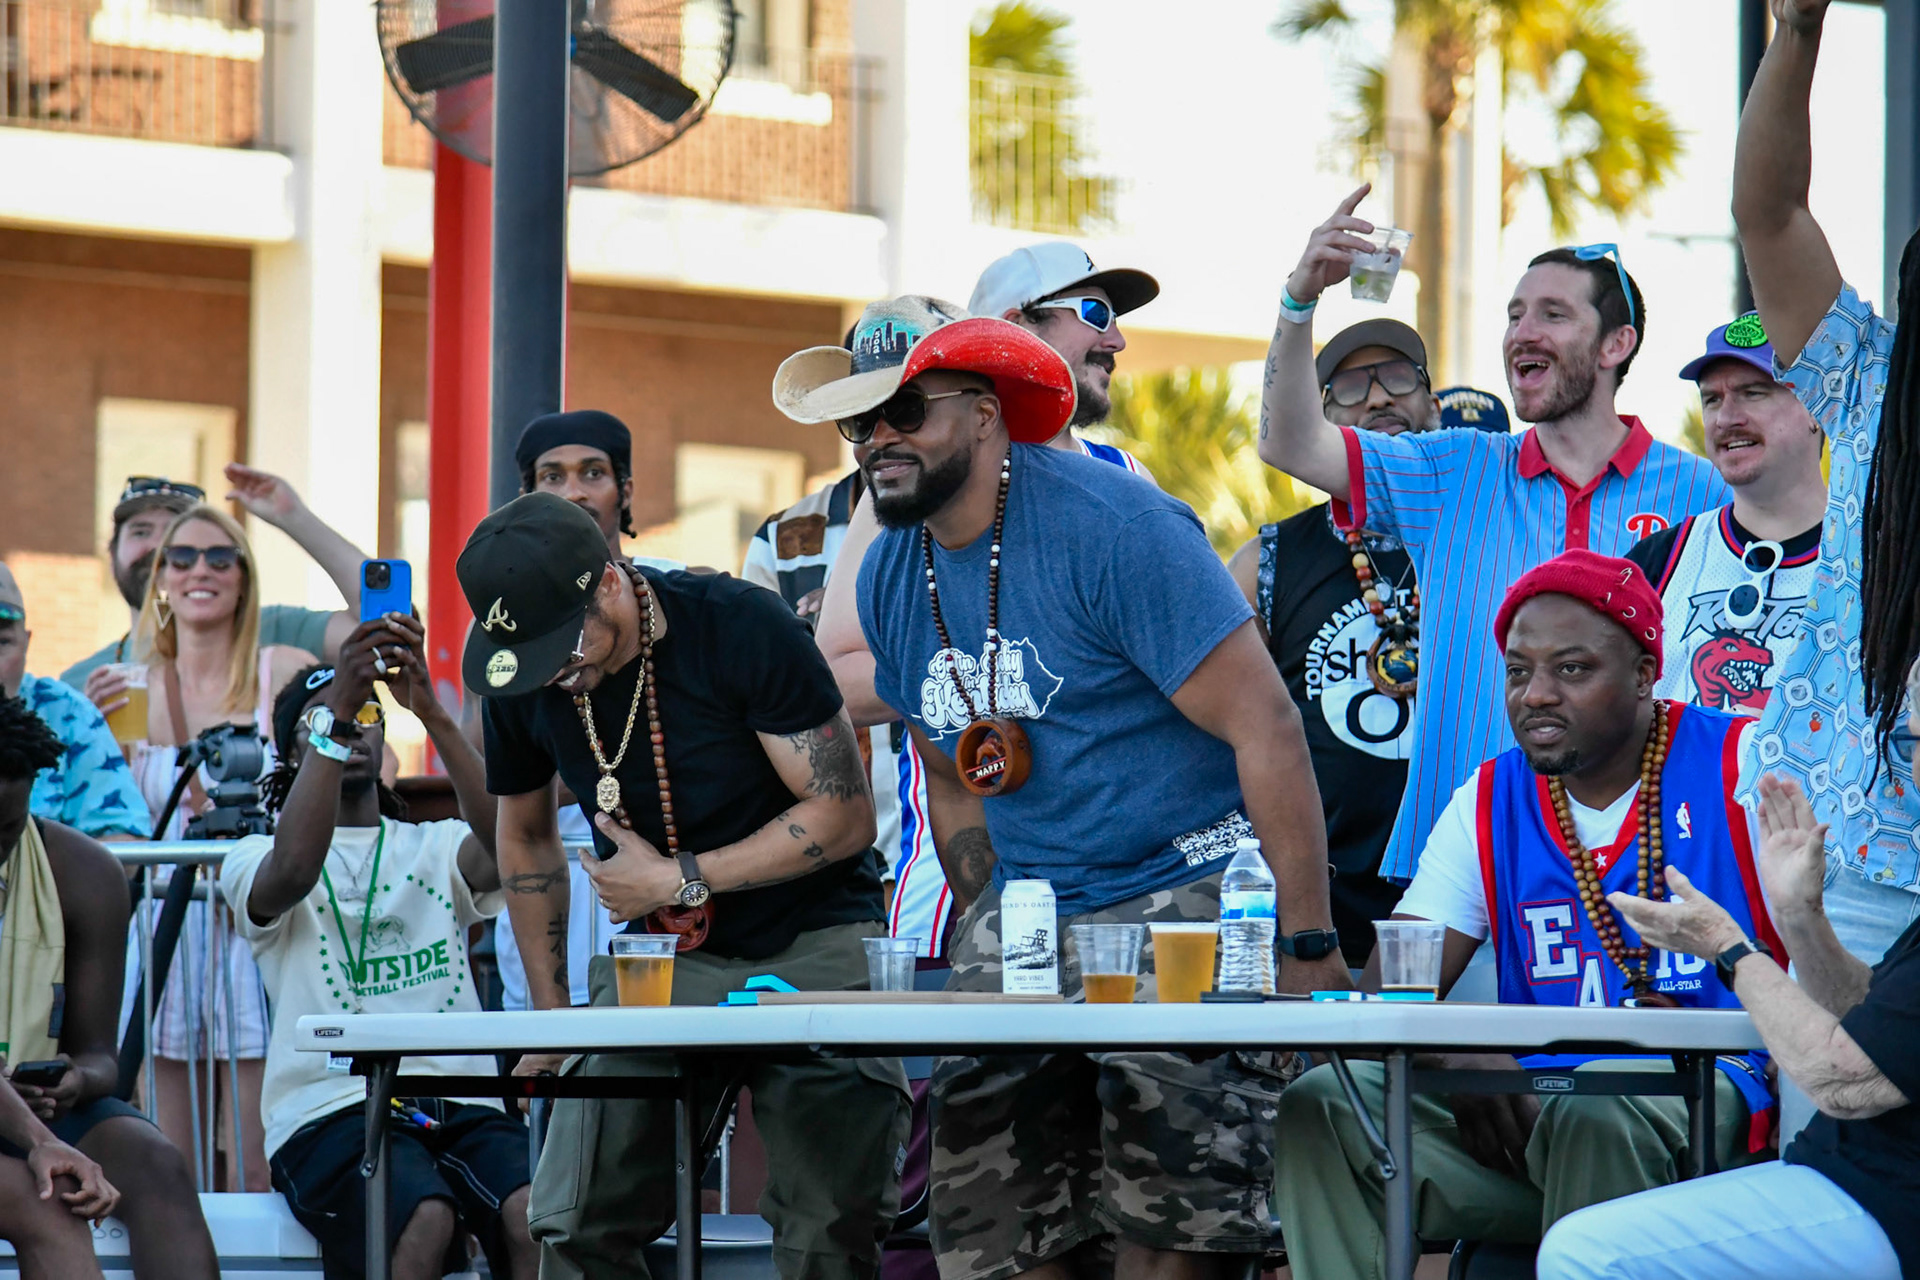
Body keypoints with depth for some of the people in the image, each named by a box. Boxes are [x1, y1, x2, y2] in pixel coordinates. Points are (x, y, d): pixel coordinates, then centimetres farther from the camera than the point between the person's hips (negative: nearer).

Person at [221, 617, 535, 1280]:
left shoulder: (435, 848, 23)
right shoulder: (254, 859, 14)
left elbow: (505, 845, -3)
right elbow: (293, 871, -13)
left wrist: (432, 713, -12)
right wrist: (332, 714, -16)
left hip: (461, 1102, 3)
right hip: (332, 1107, -3)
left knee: (539, 1218, -31)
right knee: (425, 1219, -36)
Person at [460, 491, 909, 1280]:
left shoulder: (740, 629, -20)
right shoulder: (521, 685, -5)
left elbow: (844, 817, -16)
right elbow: (526, 841, 14)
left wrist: (679, 880, -17)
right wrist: (550, 1013, 12)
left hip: (809, 948, -4)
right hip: (658, 951, 4)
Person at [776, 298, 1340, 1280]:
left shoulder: (1109, 525, -13)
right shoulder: (890, 576, 9)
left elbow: (1264, 727, -16)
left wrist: (1310, 945, -19)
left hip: (1188, 893, -7)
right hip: (1027, 914, 7)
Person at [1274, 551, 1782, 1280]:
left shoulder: (1736, 767, 1)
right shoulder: (1490, 804, 13)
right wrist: (1457, 1056, -17)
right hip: (1532, 1105, 5)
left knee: (1593, 1117, -39)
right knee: (1319, 1109, -16)